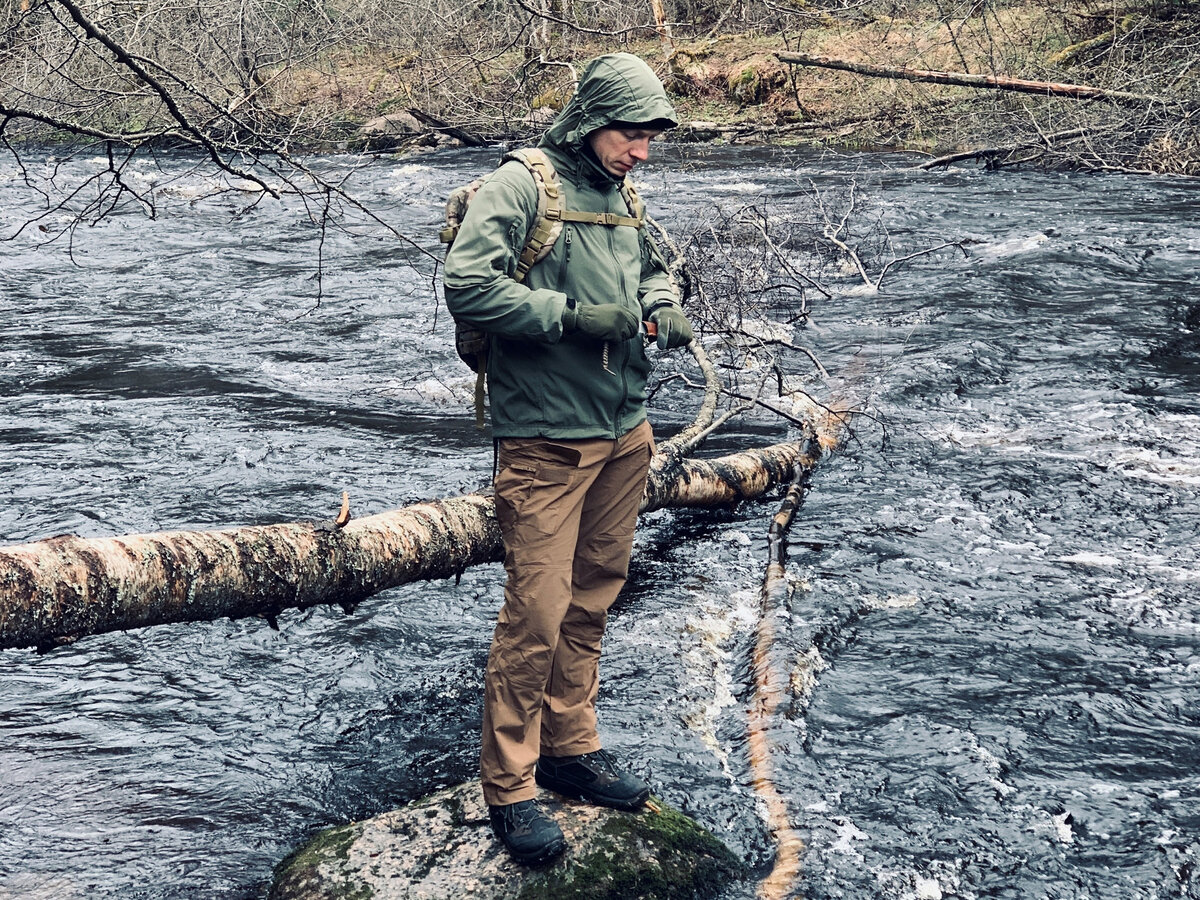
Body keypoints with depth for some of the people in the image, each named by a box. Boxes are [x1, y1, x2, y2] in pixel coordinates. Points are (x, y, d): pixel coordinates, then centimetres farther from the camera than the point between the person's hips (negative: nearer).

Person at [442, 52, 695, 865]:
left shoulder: (620, 198, 12)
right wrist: (569, 314, -20)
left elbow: (651, 269, 28)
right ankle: (509, 786, 6)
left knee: (594, 598, 16)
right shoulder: (521, 186, -11)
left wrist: (663, 306, 5)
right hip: (547, 441, -8)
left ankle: (570, 747, 30)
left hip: (625, 434, 8)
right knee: (537, 612, -6)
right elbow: (467, 285, -20)